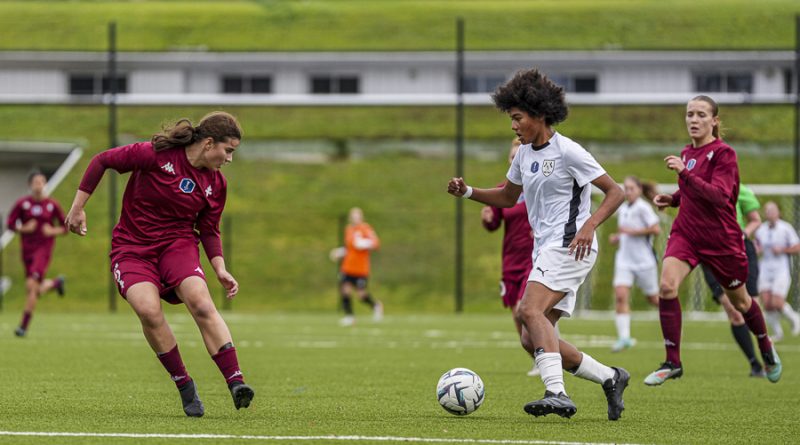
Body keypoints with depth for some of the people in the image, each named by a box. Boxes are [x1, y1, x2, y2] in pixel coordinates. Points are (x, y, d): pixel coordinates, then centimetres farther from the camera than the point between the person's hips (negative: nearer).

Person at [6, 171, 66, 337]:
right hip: (27, 250, 3)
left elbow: (65, 228, 7)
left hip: (44, 249, -3)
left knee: (31, 286, -19)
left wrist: (53, 231, -11)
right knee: (36, 289, 10)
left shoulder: (52, 205, -1)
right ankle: (56, 283, 45)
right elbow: (10, 224, 2)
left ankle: (24, 325, -12)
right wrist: (24, 229, -14)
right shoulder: (22, 203, -1)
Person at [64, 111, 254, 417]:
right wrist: (78, 207, -6)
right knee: (148, 309, -28)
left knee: (201, 303, -26)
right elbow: (102, 161, -6)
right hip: (132, 248, -3)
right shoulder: (155, 155, -14)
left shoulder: (216, 184, 2)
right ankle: (185, 387, -11)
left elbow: (209, 230, 13)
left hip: (178, 244, 3)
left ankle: (236, 382, -28)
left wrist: (220, 270, 0)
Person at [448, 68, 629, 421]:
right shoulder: (525, 154, 15)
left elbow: (615, 192, -9)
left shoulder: (567, 152, -9)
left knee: (530, 311, -29)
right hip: (546, 251, 9)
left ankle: (557, 393, -40)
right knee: (532, 340, 2)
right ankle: (610, 379, 12)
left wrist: (590, 225, -25)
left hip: (569, 246, -9)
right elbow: (508, 197, 30)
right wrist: (467, 192, 14)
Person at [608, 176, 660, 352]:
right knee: (620, 296, -14)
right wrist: (616, 237, 5)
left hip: (644, 260, -5)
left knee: (653, 298, 9)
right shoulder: (623, 209, 10)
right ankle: (624, 336, -20)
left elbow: (656, 229, -20)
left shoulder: (643, 208, -11)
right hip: (624, 259, 5)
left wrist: (632, 232, -20)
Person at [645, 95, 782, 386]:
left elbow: (719, 195, -28)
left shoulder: (724, 154, -14)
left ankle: (767, 350, 43)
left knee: (739, 300, 13)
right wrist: (672, 198, 3)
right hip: (686, 231, 5)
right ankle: (672, 363, -16)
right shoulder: (687, 153, 6)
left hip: (721, 239, -4)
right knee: (667, 285, -21)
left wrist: (684, 174, -35)